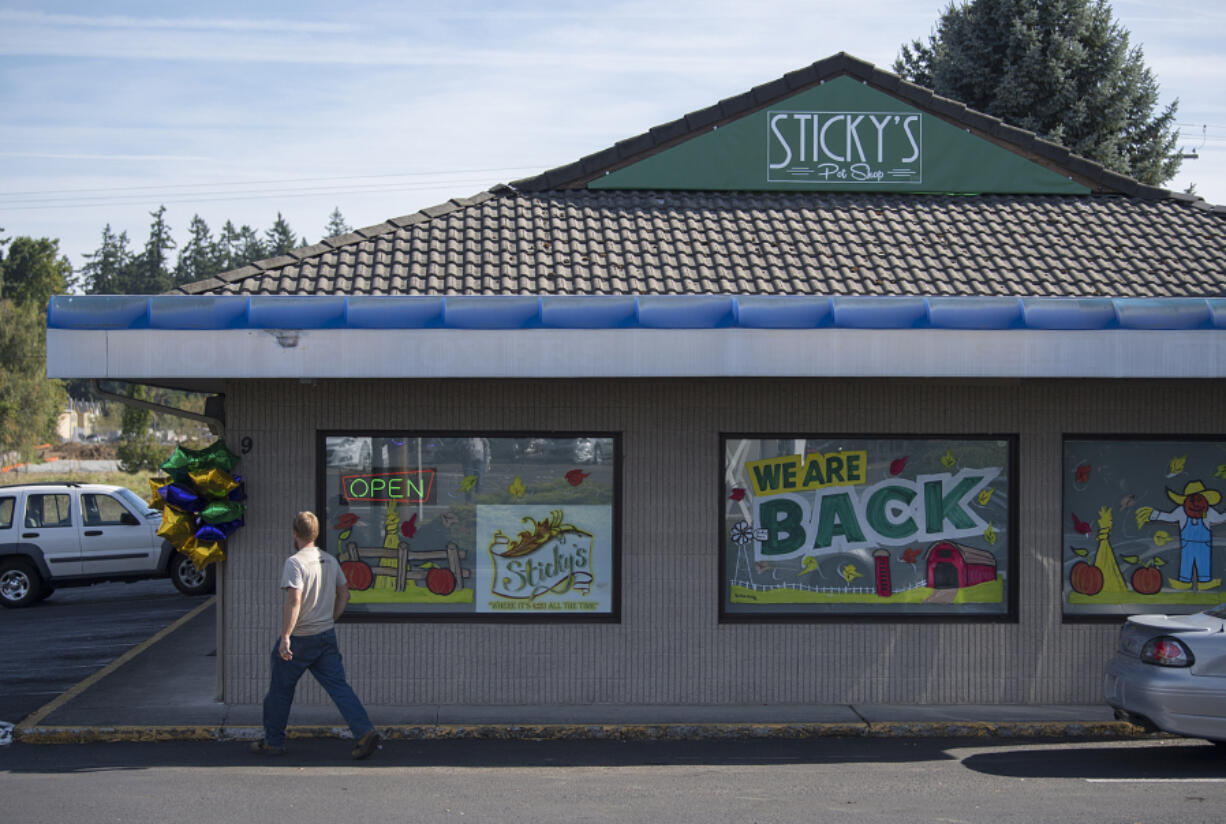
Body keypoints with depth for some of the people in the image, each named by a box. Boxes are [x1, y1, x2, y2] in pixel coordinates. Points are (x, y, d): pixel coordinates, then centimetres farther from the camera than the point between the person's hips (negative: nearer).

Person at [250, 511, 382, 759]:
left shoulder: (295, 562, -15)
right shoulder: (330, 561, 8)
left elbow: (294, 601, -24)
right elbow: (344, 594, 17)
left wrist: (285, 637, -24)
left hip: (299, 639, -6)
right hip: (327, 636, 6)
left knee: (280, 689, 10)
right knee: (339, 687, 2)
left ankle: (273, 742, 21)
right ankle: (366, 733, -12)